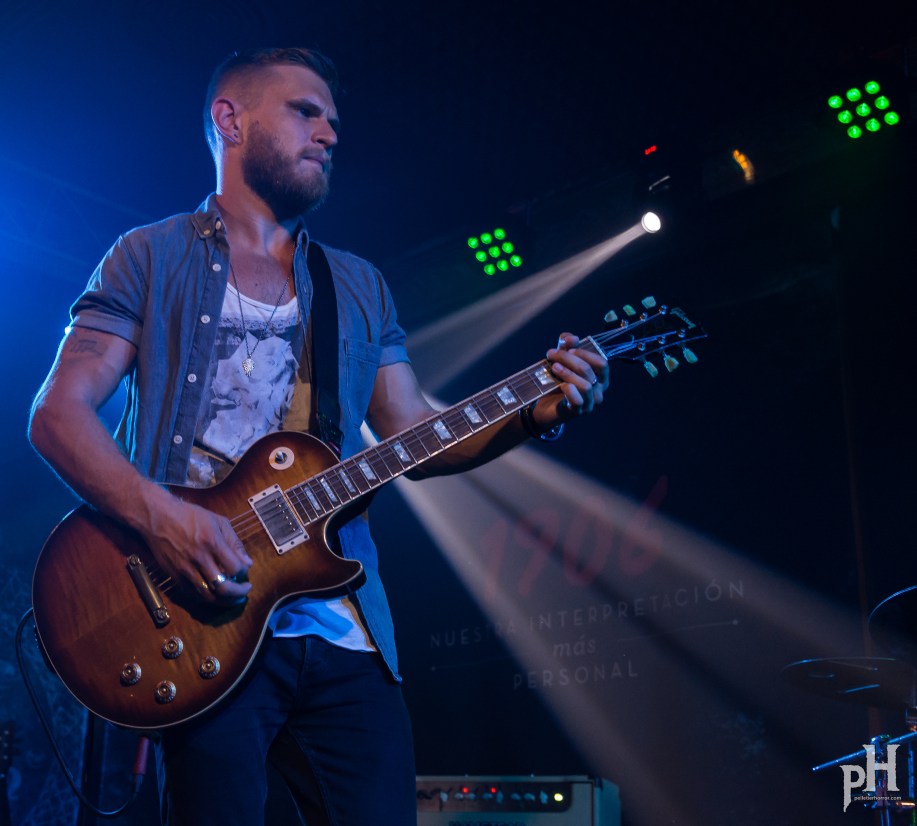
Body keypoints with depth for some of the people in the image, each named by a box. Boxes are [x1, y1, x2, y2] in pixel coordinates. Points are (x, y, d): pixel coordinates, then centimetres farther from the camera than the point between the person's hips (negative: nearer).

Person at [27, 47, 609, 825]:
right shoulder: (153, 257, 6)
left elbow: (410, 434, 14)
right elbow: (58, 413, -2)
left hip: (345, 636, 4)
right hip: (208, 627, -4)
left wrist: (530, 415, -4)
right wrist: (158, 514, -20)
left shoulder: (361, 287, 19)